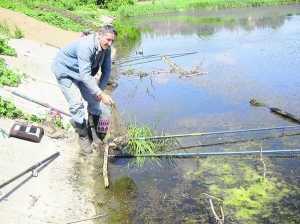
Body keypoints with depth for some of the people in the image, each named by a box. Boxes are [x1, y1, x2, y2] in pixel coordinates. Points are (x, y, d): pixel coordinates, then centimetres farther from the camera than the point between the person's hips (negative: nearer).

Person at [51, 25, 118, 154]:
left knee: (94, 100, 5)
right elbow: (85, 75, -44)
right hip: (65, 71, -7)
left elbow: (106, 71, -4)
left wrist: (100, 91, -12)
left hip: (82, 72, 7)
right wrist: (101, 94, -47)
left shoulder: (106, 49, -15)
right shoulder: (86, 46, -38)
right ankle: (83, 137, 0)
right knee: (76, 104, -15)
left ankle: (93, 131, 20)